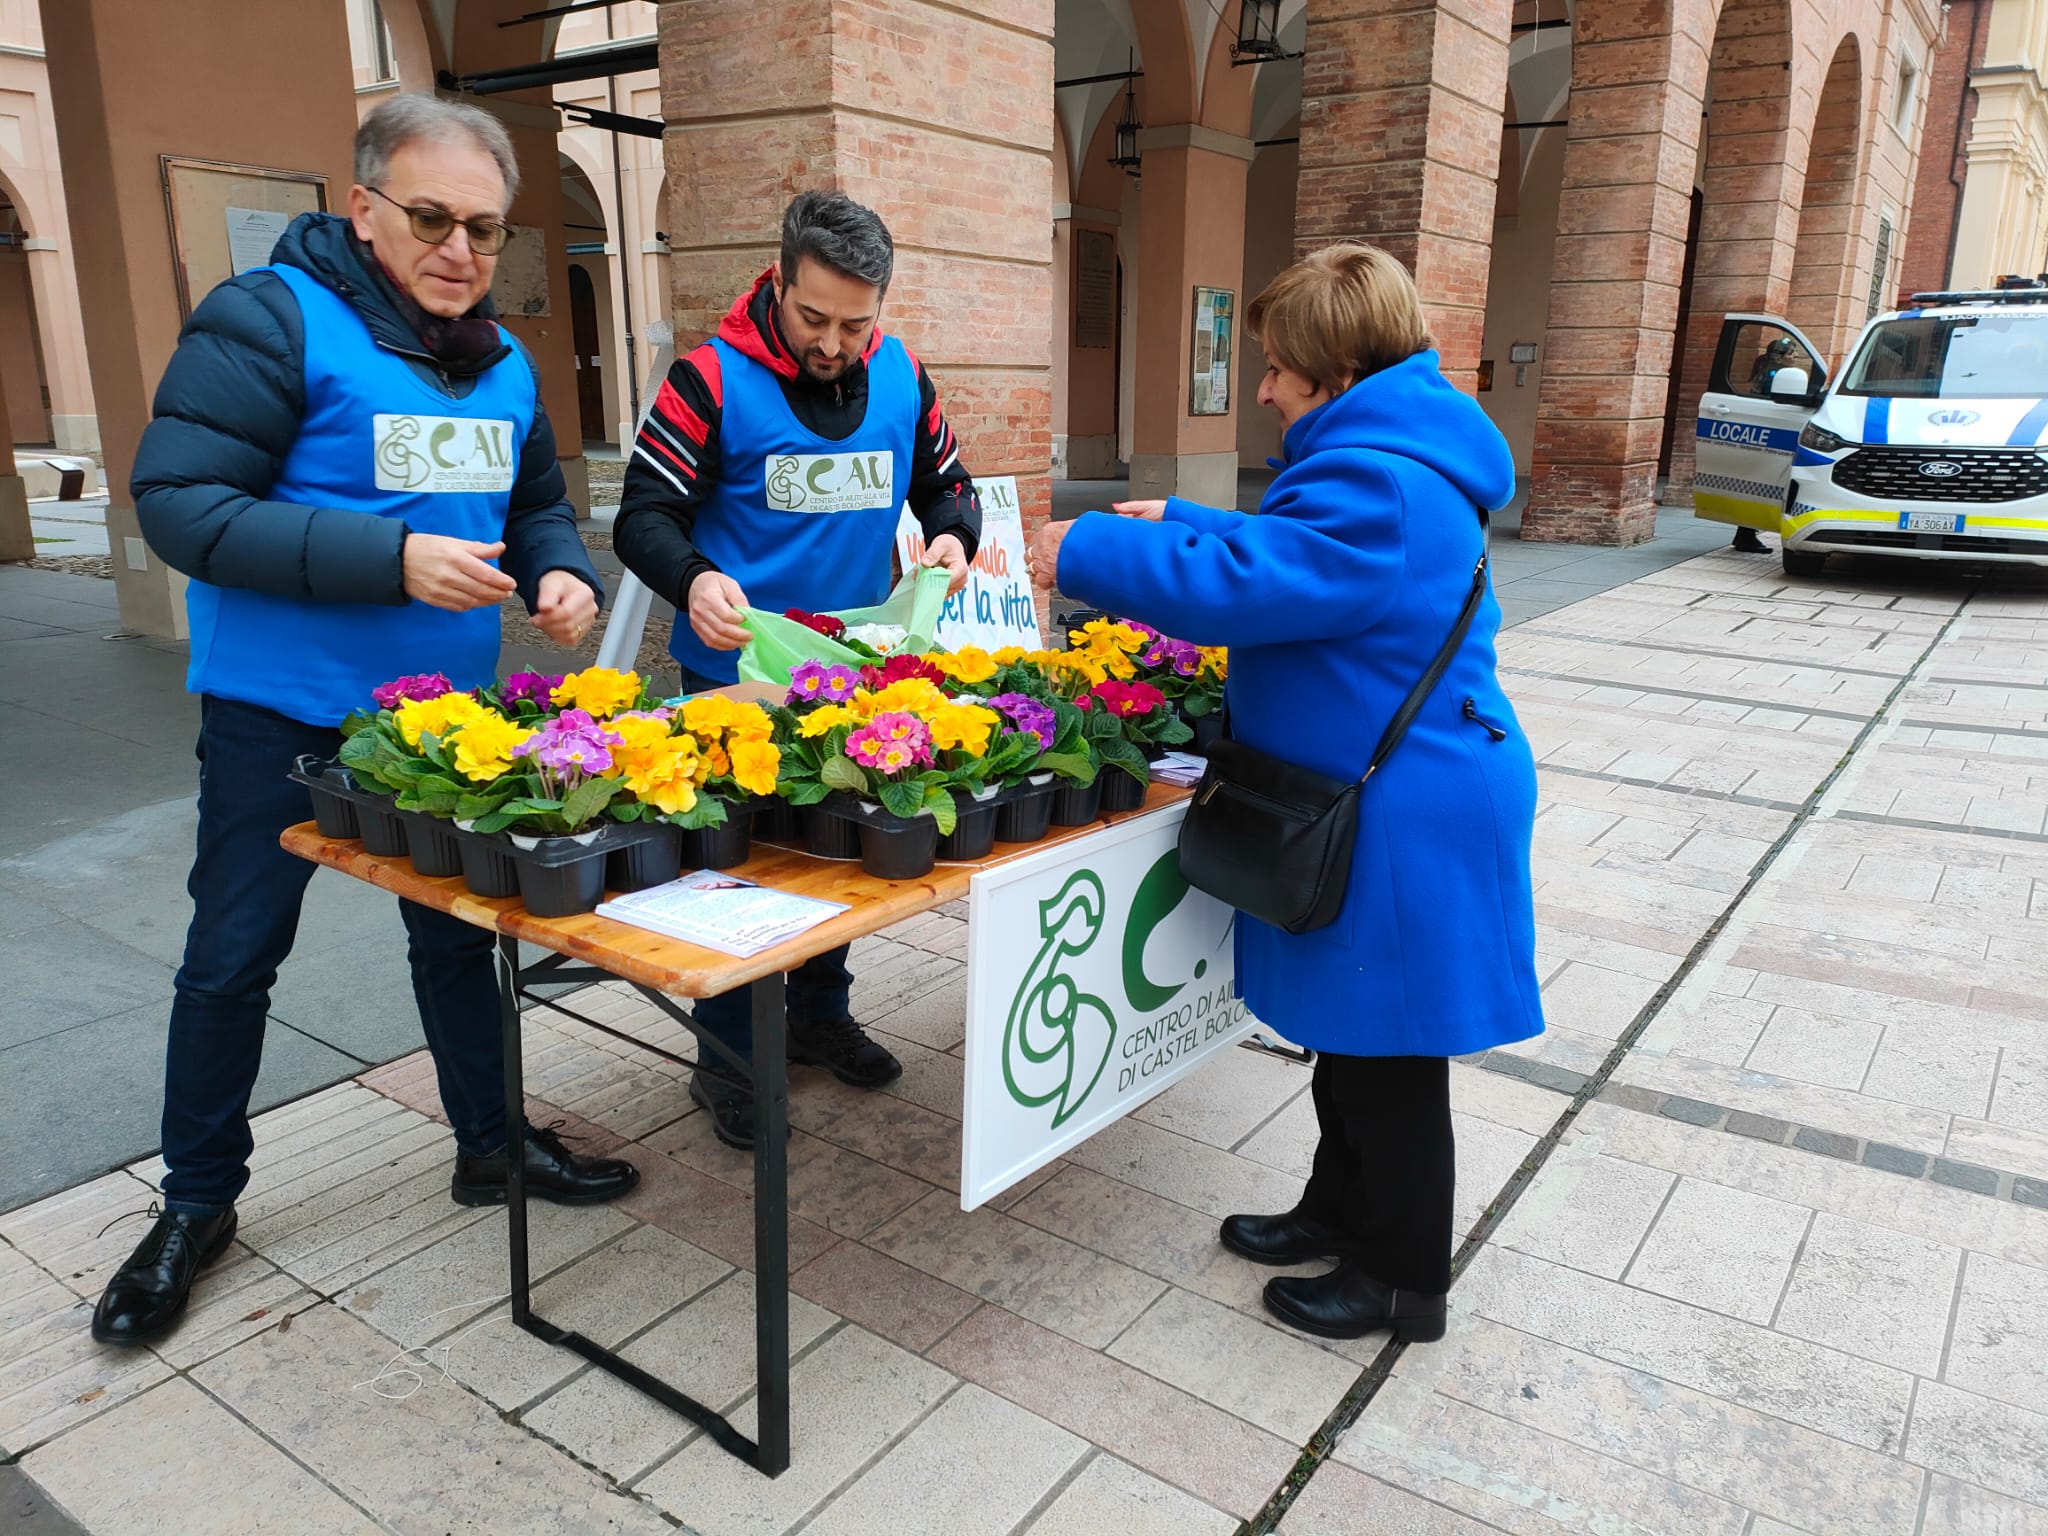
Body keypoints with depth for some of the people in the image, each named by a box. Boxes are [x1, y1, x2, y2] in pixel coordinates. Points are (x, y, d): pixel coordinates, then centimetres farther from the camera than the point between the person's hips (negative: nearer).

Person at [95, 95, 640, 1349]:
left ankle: (492, 1143, 33)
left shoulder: (504, 363, 6)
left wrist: (561, 573, -6)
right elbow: (180, 503, -21)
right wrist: (393, 560, -29)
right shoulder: (270, 319, -14)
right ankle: (197, 1206, 27)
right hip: (278, 715, -5)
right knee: (232, 961, 8)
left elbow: (539, 502, 17)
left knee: (457, 936, 16)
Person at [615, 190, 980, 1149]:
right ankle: (729, 1059, 22)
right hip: (737, 675, -5)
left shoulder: (902, 378, 0)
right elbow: (644, 515, -14)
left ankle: (819, 1015, 38)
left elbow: (946, 481, 12)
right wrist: (694, 580, -35)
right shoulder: (712, 378, -14)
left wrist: (953, 533, -11)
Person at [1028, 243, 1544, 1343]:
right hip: (1371, 804, 11)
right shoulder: (1388, 463, 10)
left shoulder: (1376, 489, -25)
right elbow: (1286, 554, 24)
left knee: (1388, 1057, 6)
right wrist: (1178, 522, 17)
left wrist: (1086, 553, -15)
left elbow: (1231, 585, -28)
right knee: (1348, 1034, 23)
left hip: (1403, 824, -11)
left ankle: (1405, 1280, 26)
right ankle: (1342, 1211, 42)